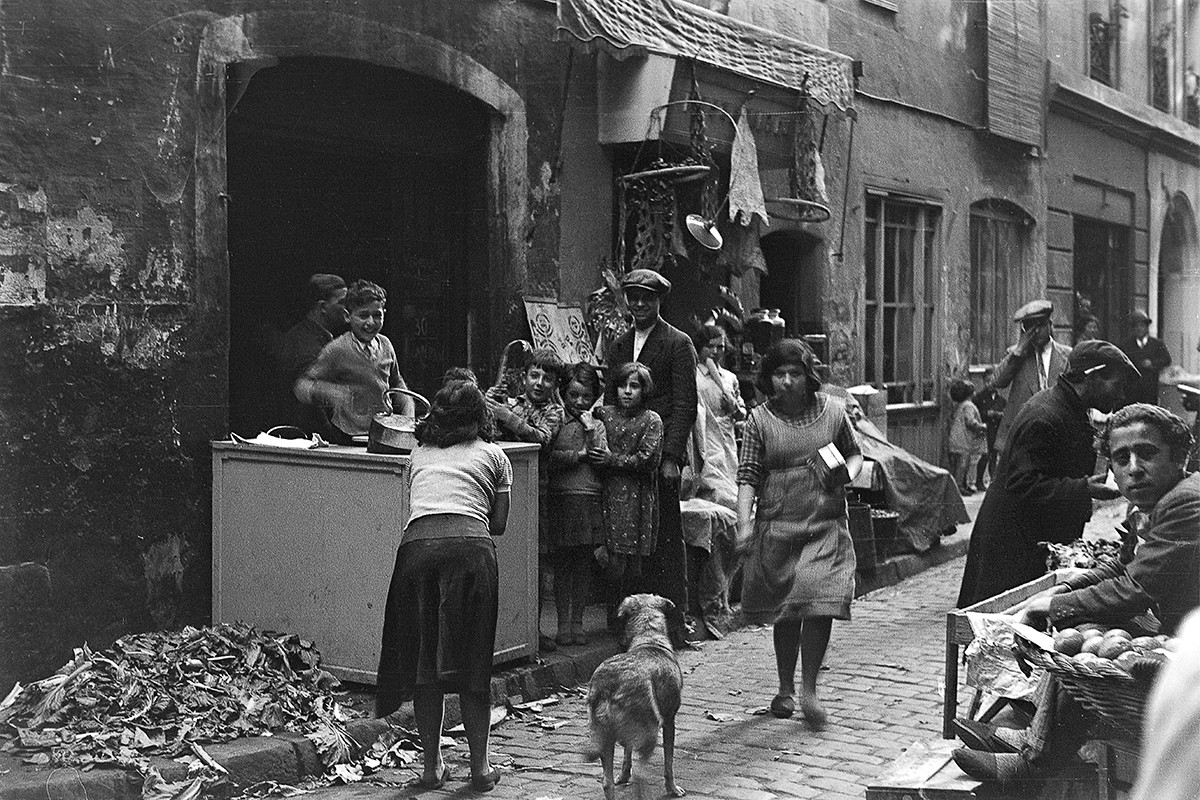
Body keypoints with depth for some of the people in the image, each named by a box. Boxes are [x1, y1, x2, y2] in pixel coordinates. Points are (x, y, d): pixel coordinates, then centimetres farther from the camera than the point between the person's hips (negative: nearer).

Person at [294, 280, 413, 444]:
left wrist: (409, 419, 10)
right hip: (350, 438, -5)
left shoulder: (385, 344, 8)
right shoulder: (336, 350, -9)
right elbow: (302, 385, -9)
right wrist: (326, 391, -29)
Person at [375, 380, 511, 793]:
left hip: (416, 546, 2)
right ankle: (479, 766, 13)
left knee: (422, 659, 11)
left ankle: (432, 764, 17)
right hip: (470, 547, -1)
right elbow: (498, 523, 17)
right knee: (473, 660, 8)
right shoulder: (493, 455, 19)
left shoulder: (419, 454, 26)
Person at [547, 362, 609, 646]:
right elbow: (551, 458, -10)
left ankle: (577, 623, 14)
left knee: (583, 564, 6)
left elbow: (603, 460, -2)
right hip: (561, 499, -2)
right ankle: (563, 623, 10)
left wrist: (591, 431, -8)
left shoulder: (597, 425, 10)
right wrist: (581, 454, -12)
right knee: (562, 564, 3)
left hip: (590, 500, 2)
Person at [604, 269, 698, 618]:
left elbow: (685, 405, -5)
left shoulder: (678, 344, 1)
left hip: (661, 455, -5)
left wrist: (671, 457, -13)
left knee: (666, 534, -4)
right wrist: (611, 452, 7)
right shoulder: (617, 346, 18)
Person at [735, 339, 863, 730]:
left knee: (820, 604, -12)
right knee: (785, 612, 9)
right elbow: (748, 476, -3)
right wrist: (744, 524, -14)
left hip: (826, 525, 0)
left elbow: (854, 452, 17)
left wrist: (846, 474, -5)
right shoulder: (760, 419, 0)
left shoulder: (833, 410, 3)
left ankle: (809, 689, 3)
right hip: (777, 526, 0)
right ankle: (786, 689, 26)